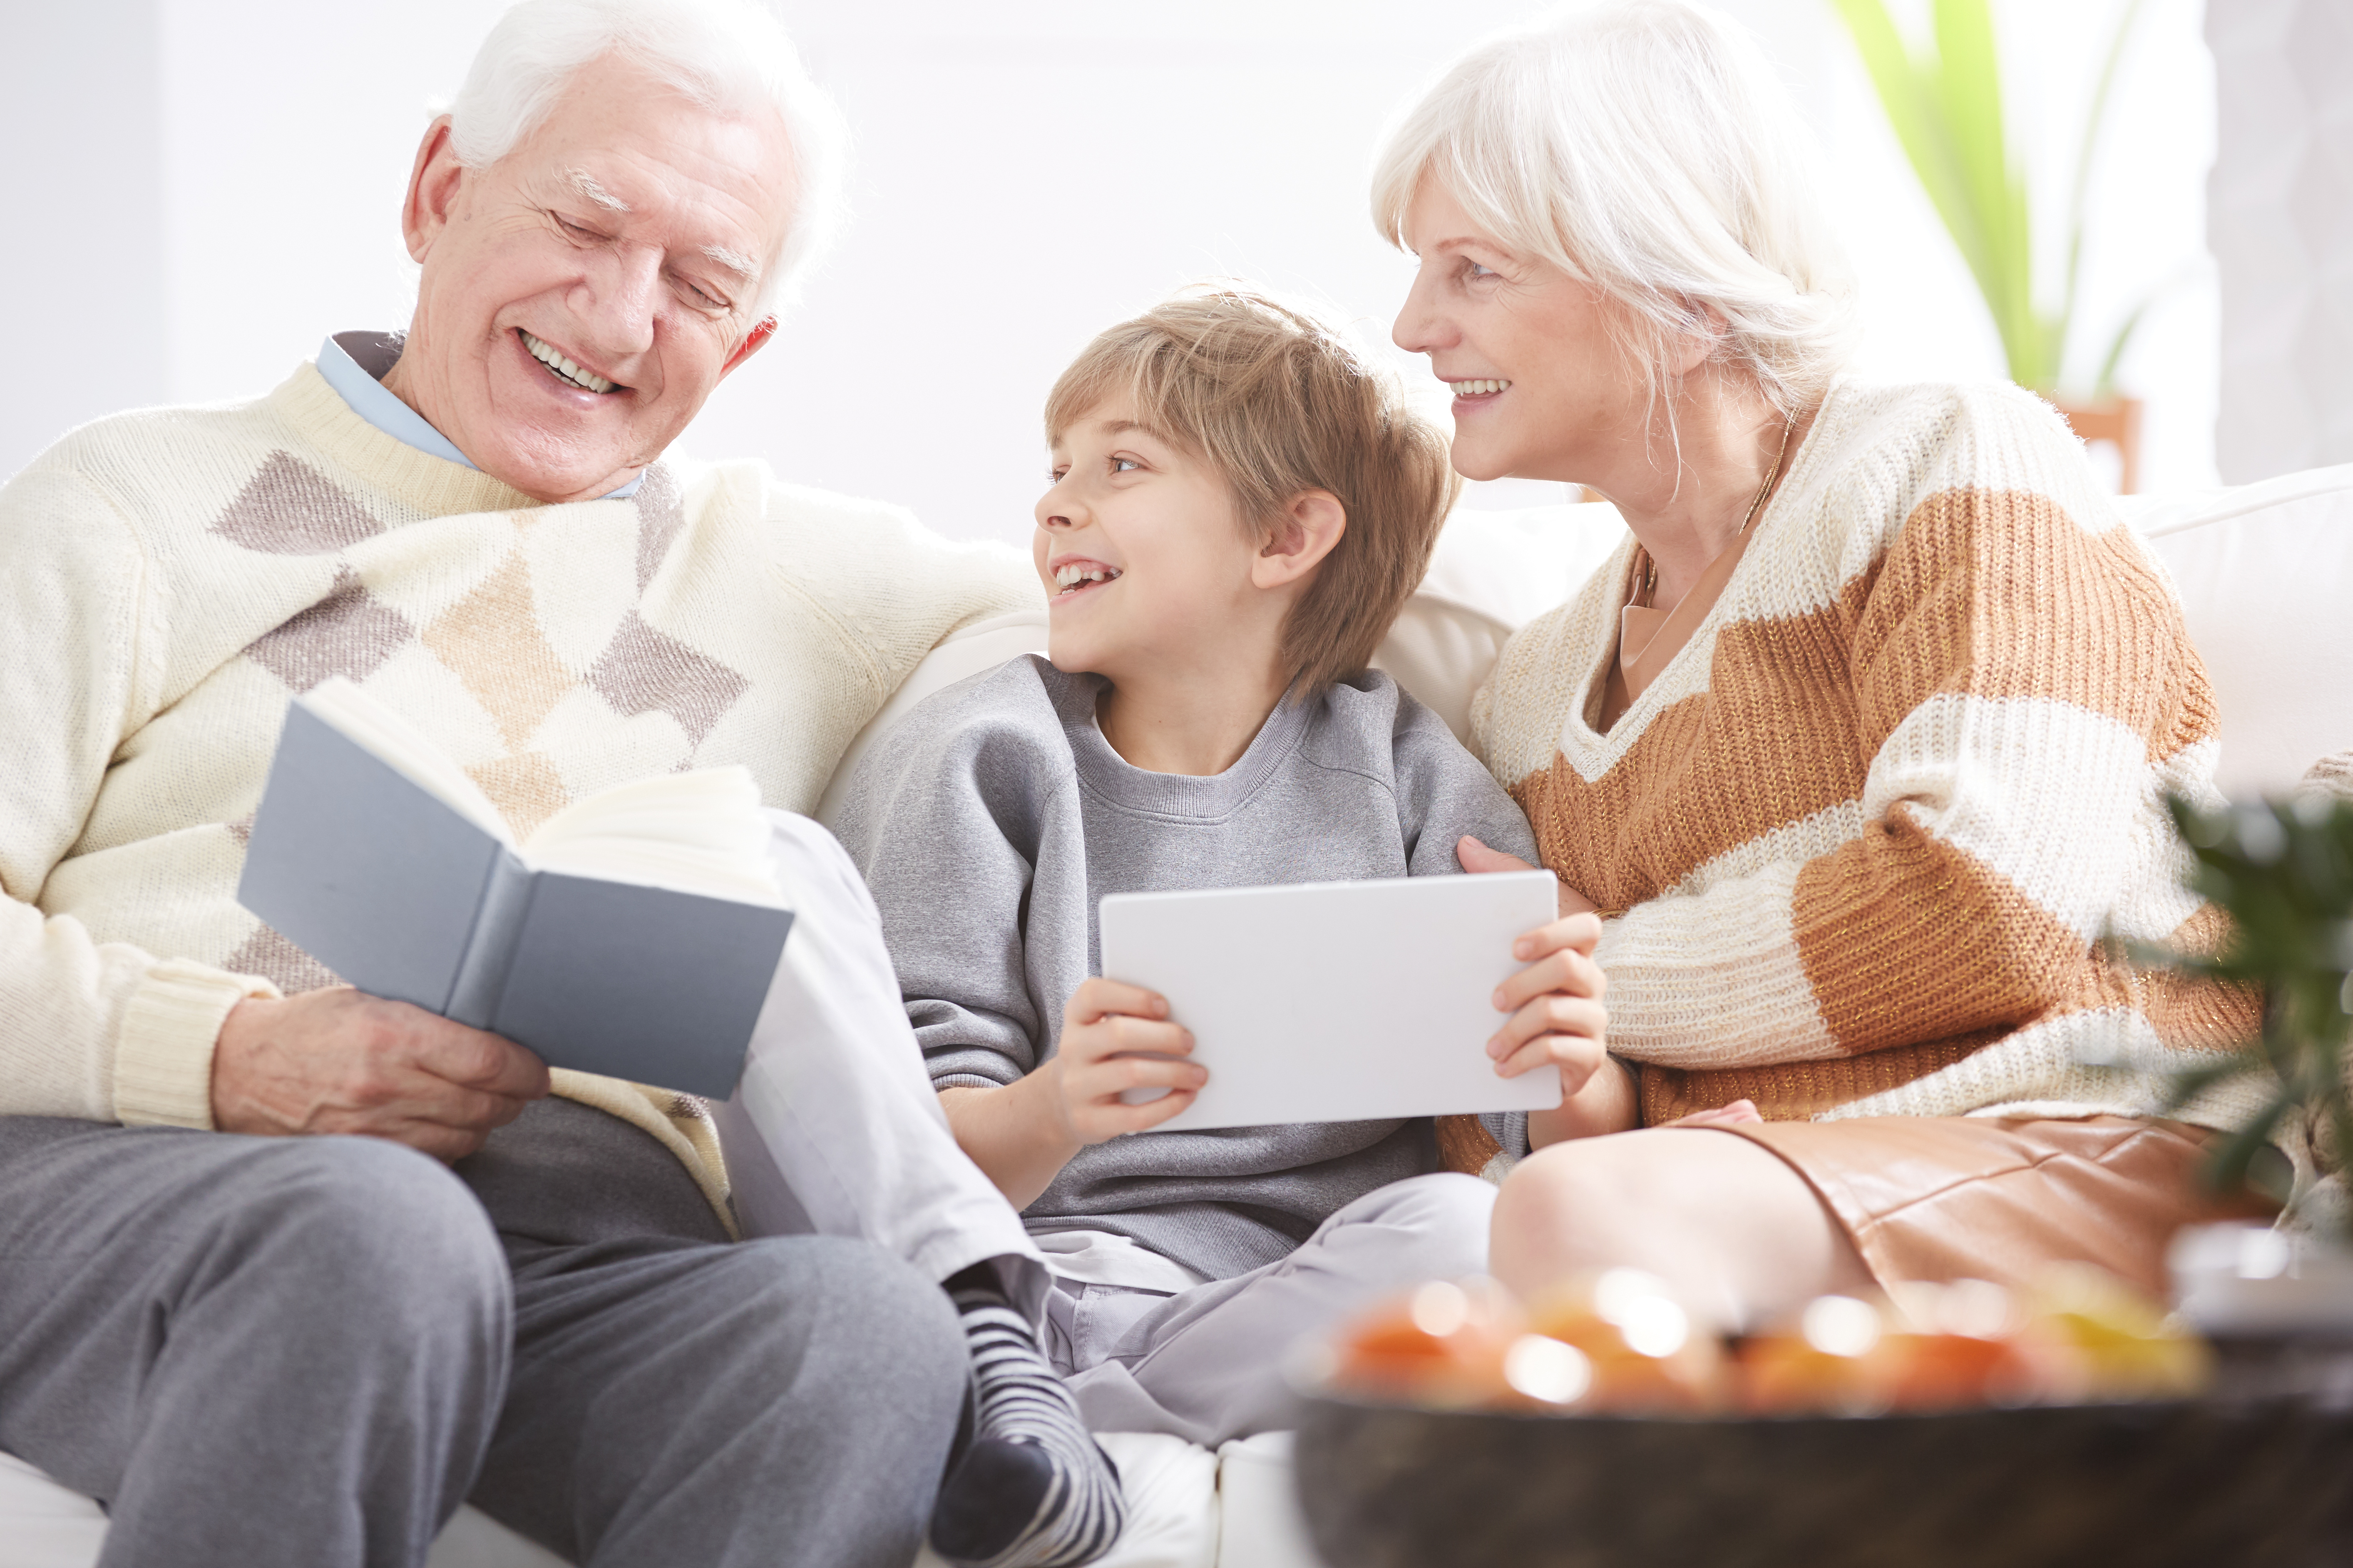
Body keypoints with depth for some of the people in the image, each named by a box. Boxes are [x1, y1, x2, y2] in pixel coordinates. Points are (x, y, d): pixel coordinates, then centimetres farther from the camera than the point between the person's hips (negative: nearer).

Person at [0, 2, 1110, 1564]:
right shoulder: (140, 505, 15)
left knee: (865, 1335, -35)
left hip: (589, 1230, 1)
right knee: (373, 1233, -39)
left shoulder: (793, 574, 26)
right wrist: (230, 1056, -12)